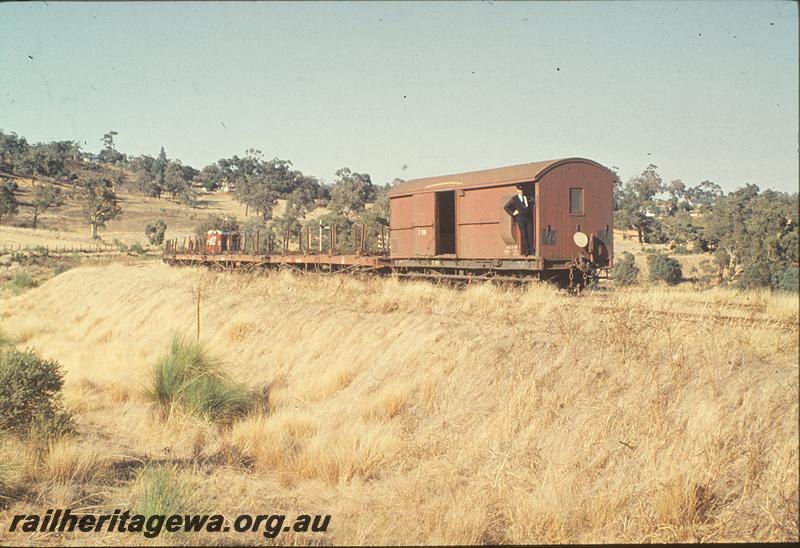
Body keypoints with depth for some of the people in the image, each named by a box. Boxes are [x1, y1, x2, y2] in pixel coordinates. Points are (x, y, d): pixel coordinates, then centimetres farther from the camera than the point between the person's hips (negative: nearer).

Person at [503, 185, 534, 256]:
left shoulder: (528, 198, 16)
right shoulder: (514, 199, 6)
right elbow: (505, 207, 6)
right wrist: (512, 213, 0)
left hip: (528, 217, 3)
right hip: (520, 217, -3)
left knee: (530, 234, -5)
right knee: (523, 234, -11)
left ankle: (531, 250, -6)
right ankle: (526, 250, -13)